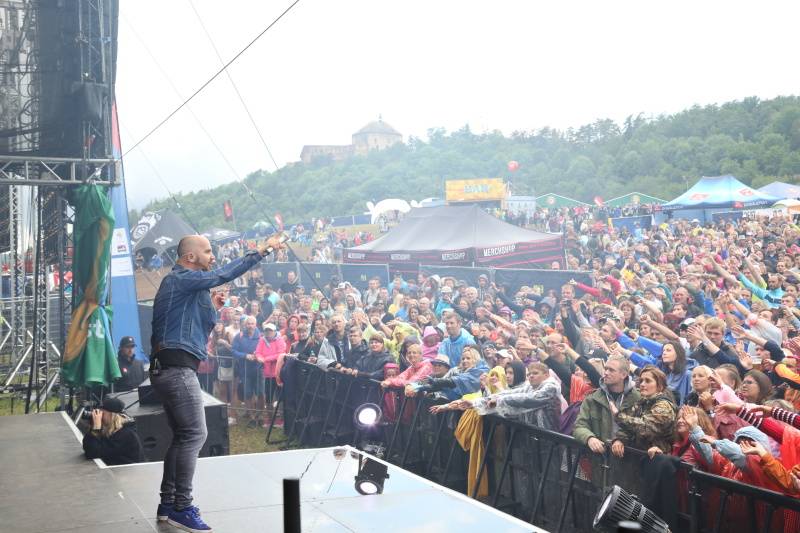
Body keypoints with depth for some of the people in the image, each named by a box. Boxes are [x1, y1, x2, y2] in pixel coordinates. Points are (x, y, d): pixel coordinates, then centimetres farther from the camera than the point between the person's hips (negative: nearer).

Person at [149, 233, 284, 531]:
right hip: (177, 369, -10)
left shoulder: (181, 284, 22)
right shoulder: (181, 279, -9)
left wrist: (212, 307, 16)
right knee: (195, 434, -10)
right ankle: (181, 508, -8)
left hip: (168, 369, 10)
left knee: (182, 436, 12)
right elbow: (224, 275, -20)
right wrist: (260, 251, -16)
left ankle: (168, 504, 15)